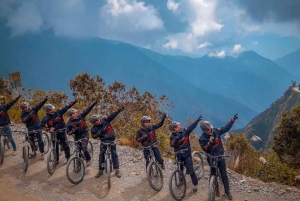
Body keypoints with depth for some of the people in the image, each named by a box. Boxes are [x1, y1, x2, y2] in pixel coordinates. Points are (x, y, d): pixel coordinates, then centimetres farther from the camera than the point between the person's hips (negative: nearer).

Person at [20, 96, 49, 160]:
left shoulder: (33, 109, -4)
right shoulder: (23, 114, -1)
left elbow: (39, 105, -17)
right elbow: (23, 120, -19)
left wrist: (45, 99, -32)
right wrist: (29, 116, -32)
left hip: (37, 127, -2)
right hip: (30, 128, 3)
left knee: (40, 140, -3)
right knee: (31, 141, 11)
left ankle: (42, 154, 5)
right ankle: (34, 152, 28)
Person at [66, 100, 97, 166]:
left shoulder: (80, 116, -8)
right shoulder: (69, 123, -10)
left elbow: (87, 110, -8)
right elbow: (68, 132, -7)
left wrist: (94, 103, -14)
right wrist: (72, 131, -27)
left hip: (84, 135, -1)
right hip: (77, 137, 1)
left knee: (84, 149, -14)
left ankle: (88, 159, 8)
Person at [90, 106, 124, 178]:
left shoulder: (105, 120, -10)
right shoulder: (94, 128, -9)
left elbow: (112, 115, -13)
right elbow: (94, 136, -9)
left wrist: (119, 110, -23)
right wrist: (98, 133, -27)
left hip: (111, 139, 0)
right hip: (103, 141, 0)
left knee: (114, 154, -2)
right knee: (101, 155, 2)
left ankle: (117, 170, 4)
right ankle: (101, 170, 18)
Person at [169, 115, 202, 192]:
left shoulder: (184, 131, -9)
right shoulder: (172, 136, -8)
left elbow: (192, 126, -18)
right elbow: (172, 144, -24)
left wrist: (197, 120, -31)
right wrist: (176, 139, -41)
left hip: (187, 154, -2)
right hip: (179, 155, 2)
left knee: (190, 170, -5)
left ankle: (195, 184, 10)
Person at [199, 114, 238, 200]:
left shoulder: (216, 131, -9)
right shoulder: (202, 139, -17)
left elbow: (226, 128, -5)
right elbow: (205, 149, -24)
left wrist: (232, 120, -15)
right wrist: (209, 142, -38)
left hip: (220, 156, 2)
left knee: (224, 174, 6)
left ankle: (227, 191, 19)